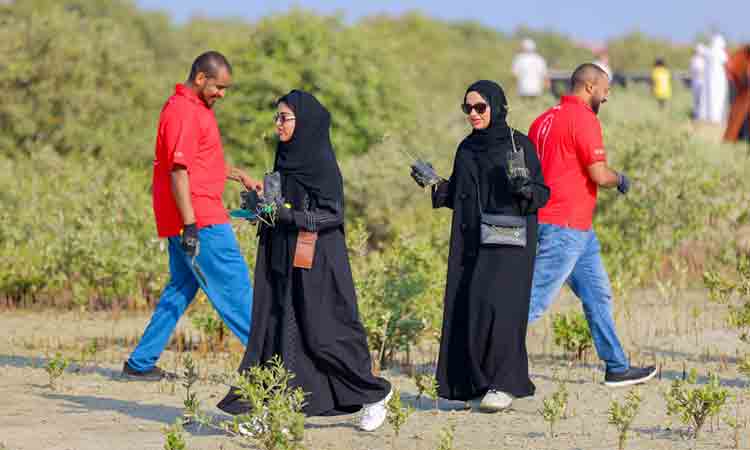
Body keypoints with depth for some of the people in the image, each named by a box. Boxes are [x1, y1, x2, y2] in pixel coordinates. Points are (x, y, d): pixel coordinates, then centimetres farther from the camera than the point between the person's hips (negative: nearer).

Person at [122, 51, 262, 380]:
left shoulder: (196, 108, 18)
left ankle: (141, 363, 13)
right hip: (200, 219, -10)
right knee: (234, 288, -6)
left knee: (181, 288, 12)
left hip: (194, 219, 10)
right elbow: (179, 171, -21)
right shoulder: (183, 112, -15)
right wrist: (190, 226, -24)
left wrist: (239, 176, 20)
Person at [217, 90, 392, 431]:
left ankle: (374, 393, 14)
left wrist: (284, 214, -24)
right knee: (276, 331, 2)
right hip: (284, 262, 8)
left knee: (321, 333, -3)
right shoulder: (287, 160, 12)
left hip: (316, 263, -8)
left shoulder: (321, 162, -12)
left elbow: (332, 213, -17)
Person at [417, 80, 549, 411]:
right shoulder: (466, 148, 13)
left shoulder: (519, 144, -3)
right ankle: (475, 381, 10)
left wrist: (526, 189, -23)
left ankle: (504, 383, -10)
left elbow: (543, 192, -3)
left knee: (495, 304, -16)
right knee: (466, 307, 1)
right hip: (471, 241, 6)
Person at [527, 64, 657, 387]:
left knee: (598, 296, 14)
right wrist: (619, 179, 1)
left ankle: (617, 368, 18)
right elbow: (599, 175, -18)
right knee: (536, 299, -9)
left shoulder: (545, 119, 15)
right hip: (566, 227, -10)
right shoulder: (583, 118, -13)